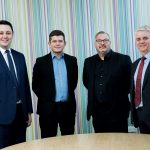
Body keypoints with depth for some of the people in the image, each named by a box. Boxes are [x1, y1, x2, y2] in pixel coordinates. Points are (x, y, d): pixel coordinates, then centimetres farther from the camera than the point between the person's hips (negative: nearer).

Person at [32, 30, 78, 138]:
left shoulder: (72, 60, 7)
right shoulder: (41, 61, -1)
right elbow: (35, 85, 2)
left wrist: (69, 95, 9)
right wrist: (46, 98, 1)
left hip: (68, 107, 3)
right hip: (48, 108, -2)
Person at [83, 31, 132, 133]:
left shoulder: (123, 59, -5)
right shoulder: (89, 62, 9)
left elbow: (131, 82, 0)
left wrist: (120, 95, -1)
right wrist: (95, 92, 11)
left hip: (117, 112, -3)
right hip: (97, 112, 4)